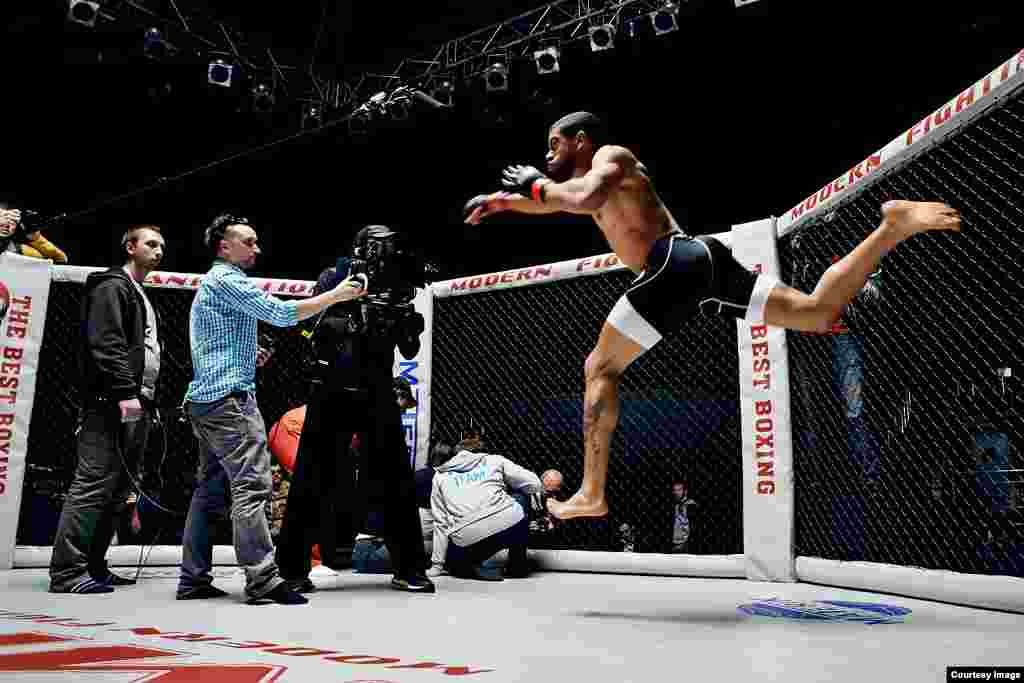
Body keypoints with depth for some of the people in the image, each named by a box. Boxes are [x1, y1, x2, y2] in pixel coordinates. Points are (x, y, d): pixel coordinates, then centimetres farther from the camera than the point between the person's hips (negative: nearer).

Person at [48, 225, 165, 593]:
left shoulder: (142, 297, 27)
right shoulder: (112, 287, -2)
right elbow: (106, 344, -15)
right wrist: (125, 392, -22)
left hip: (137, 405, 10)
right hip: (113, 404, -10)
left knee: (116, 491, 9)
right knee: (93, 485, -10)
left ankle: (94, 566, 15)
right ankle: (67, 572, -7)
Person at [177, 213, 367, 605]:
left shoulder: (210, 283, 25)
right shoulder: (226, 279, -7)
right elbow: (281, 313, -16)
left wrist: (248, 355, 16)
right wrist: (336, 295, -11)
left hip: (203, 399, 11)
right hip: (229, 396, -11)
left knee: (210, 488, 10)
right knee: (252, 486, -13)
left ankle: (194, 580, 13)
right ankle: (262, 580, -15)